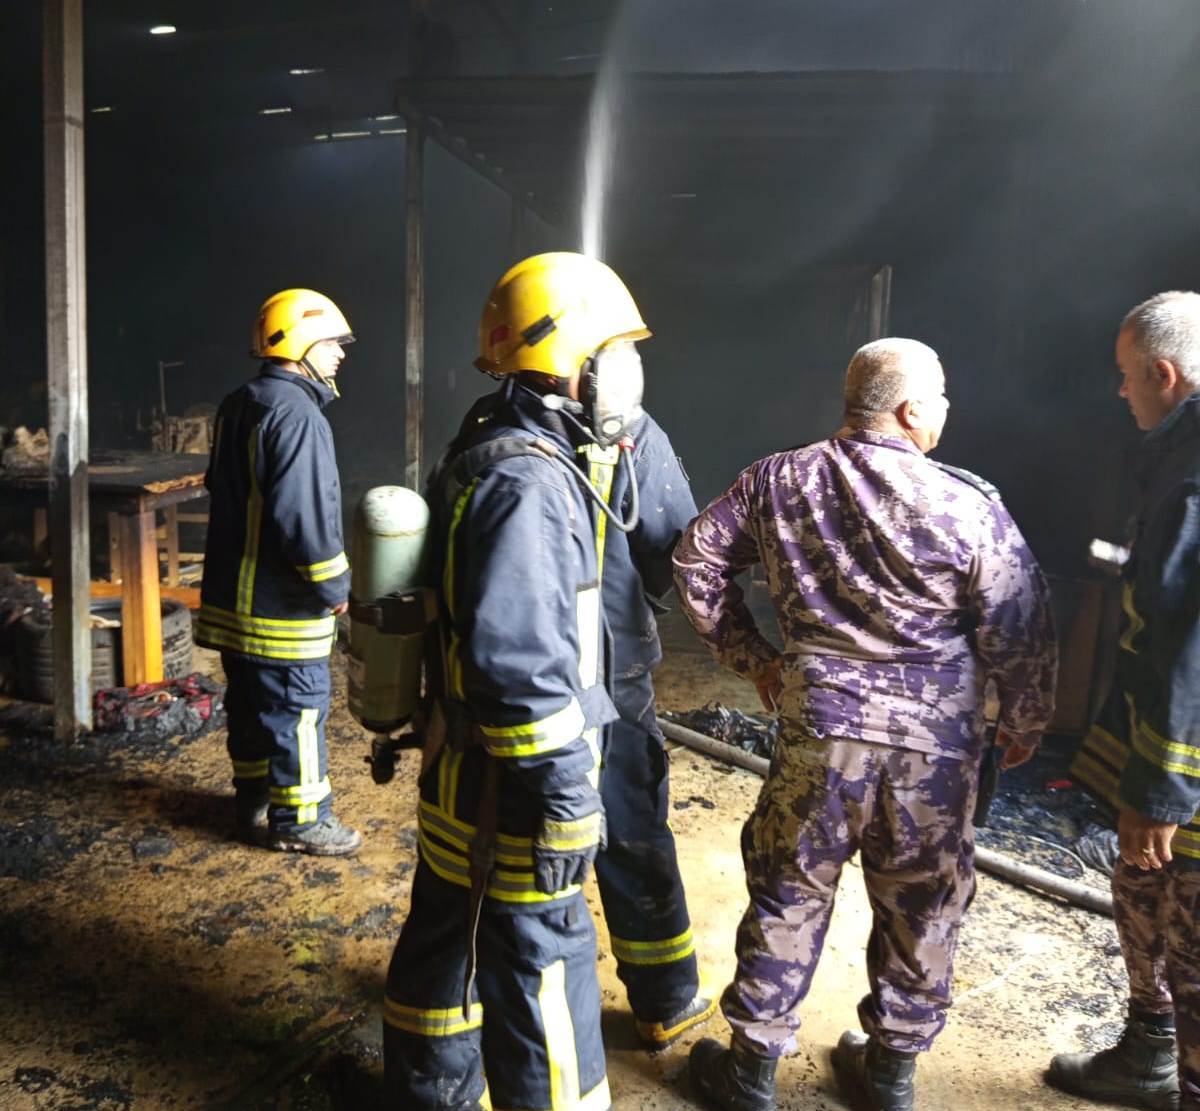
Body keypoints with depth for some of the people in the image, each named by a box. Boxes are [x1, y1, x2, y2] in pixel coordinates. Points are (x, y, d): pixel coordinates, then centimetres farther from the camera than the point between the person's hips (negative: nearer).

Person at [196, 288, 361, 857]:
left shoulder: (238, 405, 13)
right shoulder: (295, 412, -20)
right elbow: (304, 514, -26)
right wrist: (335, 586, -15)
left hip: (233, 593, 10)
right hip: (280, 603, -10)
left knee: (251, 703, 18)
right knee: (296, 709, 2)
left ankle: (255, 803, 31)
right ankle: (298, 820, 13)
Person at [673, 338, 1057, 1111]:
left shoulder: (778, 481, -1)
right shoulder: (970, 504, -10)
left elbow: (696, 564, 6)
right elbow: (1021, 631, -4)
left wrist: (751, 658, 12)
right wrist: (1025, 724, 12)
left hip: (819, 726, 1)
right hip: (935, 738, -1)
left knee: (788, 896, 14)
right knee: (922, 909, 17)